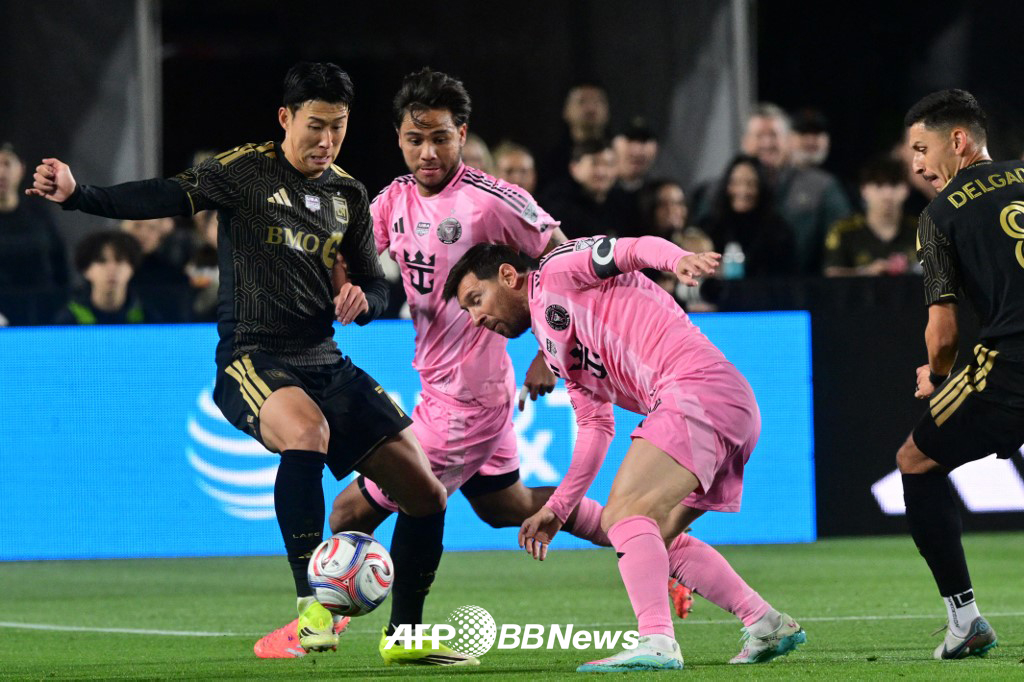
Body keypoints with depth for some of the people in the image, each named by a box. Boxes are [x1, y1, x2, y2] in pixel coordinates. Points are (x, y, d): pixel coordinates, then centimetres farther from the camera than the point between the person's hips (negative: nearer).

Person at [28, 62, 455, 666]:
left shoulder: (348, 194, 13)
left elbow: (377, 286, 20)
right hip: (253, 360, -6)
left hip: (325, 362, 6)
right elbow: (169, 197, -17)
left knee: (425, 492, 1)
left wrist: (362, 299, -6)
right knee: (307, 430, -39)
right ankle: (311, 602, -29)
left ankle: (404, 634, 19)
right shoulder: (248, 170, -4)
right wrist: (79, 195, -33)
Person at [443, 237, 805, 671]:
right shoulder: (553, 347, 29)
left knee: (626, 511, -18)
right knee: (657, 536, 17)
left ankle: (656, 643, -31)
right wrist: (557, 509, 24)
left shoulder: (557, 271, 5)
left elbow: (637, 248, -8)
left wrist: (679, 259, -30)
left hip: (699, 386, -10)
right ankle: (767, 626, 17)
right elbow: (595, 427, 28)